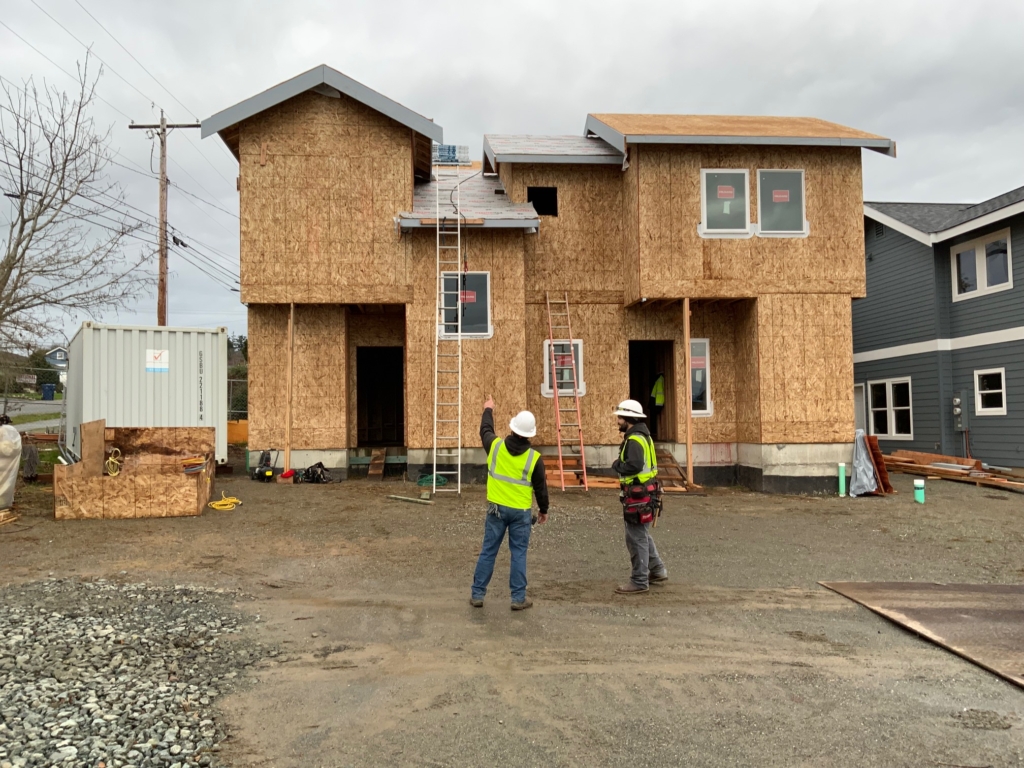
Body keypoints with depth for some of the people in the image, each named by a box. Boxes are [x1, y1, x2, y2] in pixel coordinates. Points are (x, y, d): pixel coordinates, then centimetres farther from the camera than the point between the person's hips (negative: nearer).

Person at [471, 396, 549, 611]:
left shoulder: (496, 446, -6)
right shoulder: (534, 458, -11)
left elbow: (485, 431, 17)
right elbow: (540, 487, -2)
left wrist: (488, 410, 35)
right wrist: (543, 510, 14)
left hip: (496, 508, 2)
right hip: (521, 512, -2)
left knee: (488, 551, 10)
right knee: (518, 554, 6)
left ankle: (478, 594, 16)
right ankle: (519, 598, 11)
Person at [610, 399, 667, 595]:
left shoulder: (634, 440, -20)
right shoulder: (643, 436, 13)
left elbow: (633, 466, -32)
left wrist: (617, 465, -15)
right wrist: (621, 464, 4)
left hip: (638, 496, -11)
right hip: (644, 492, 11)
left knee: (636, 538, -1)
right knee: (642, 535, 23)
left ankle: (639, 581, 7)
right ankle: (657, 570, 32)